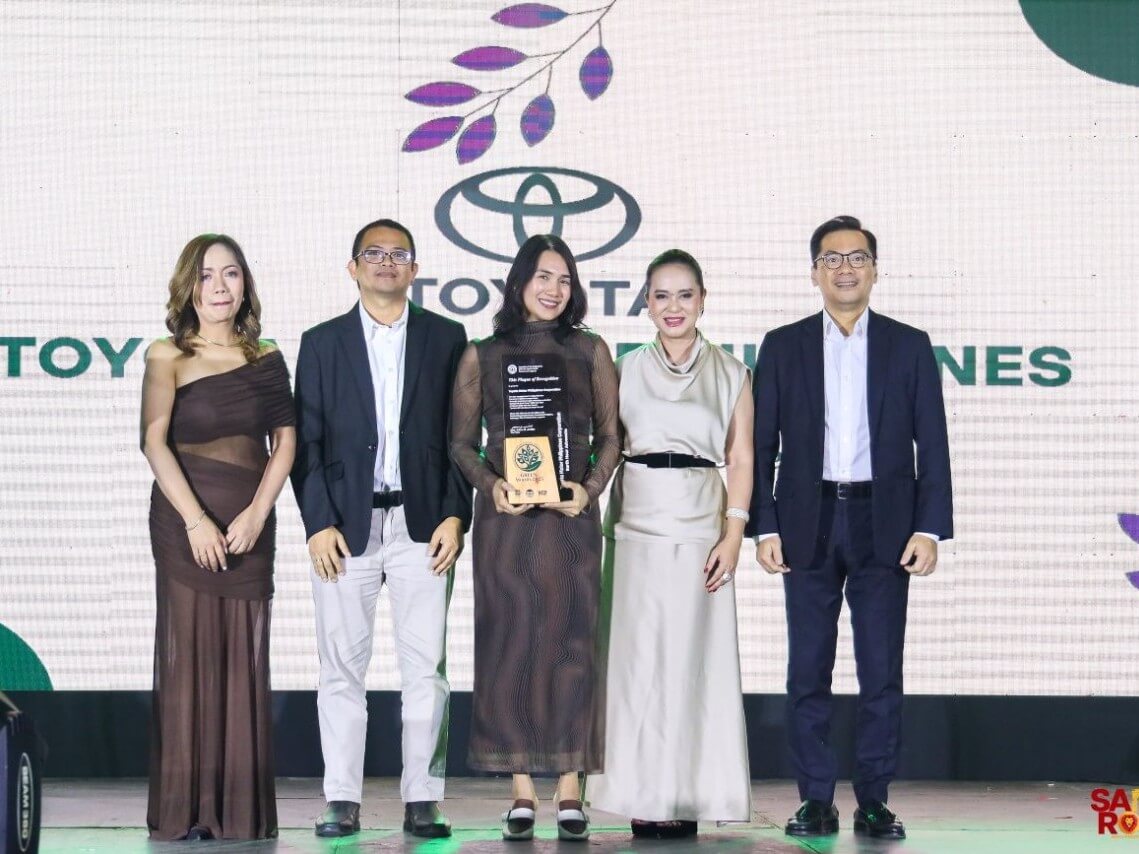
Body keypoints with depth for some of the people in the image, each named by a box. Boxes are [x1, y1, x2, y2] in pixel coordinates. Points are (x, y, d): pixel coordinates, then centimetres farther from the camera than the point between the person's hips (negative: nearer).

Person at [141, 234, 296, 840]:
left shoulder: (267, 360, 10)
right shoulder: (168, 357, 1)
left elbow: (284, 445, 6)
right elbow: (155, 442, -7)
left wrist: (256, 515, -7)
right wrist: (196, 521, -15)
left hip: (250, 524, 3)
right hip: (184, 518, -3)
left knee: (244, 661, 2)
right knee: (189, 653, -4)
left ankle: (241, 809, 6)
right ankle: (185, 810, -1)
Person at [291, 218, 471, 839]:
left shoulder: (446, 339, 9)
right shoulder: (322, 343, 9)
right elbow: (307, 441, 5)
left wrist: (455, 516, -3)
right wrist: (318, 524, -5)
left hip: (422, 525, 0)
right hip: (345, 525, 0)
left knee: (425, 666, -1)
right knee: (342, 667, 1)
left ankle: (422, 801, 3)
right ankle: (342, 803, 5)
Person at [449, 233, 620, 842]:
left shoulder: (590, 352, 10)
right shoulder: (482, 356, 9)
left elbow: (610, 437, 9)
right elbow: (462, 442, 9)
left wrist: (589, 489, -8)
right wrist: (491, 485, -9)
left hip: (570, 517, 0)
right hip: (504, 518, 0)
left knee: (570, 644, -2)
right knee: (508, 645, -1)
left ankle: (569, 792, 2)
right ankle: (521, 792, 4)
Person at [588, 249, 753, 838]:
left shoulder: (731, 375, 8)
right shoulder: (626, 371, 10)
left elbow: (740, 460, 4)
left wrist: (733, 535, -6)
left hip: (701, 528, -1)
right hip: (637, 527, 1)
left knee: (695, 656, -2)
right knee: (639, 656, -1)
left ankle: (689, 797, 4)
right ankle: (646, 797, 4)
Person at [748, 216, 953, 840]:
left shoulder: (909, 346, 6)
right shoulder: (782, 347, 7)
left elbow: (932, 445, 3)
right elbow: (761, 444, 5)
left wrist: (929, 528, -6)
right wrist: (764, 527, -4)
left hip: (884, 526, 0)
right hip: (808, 526, 1)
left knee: (882, 673, 1)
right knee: (807, 672, 2)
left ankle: (874, 800, 8)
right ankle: (816, 801, 9)